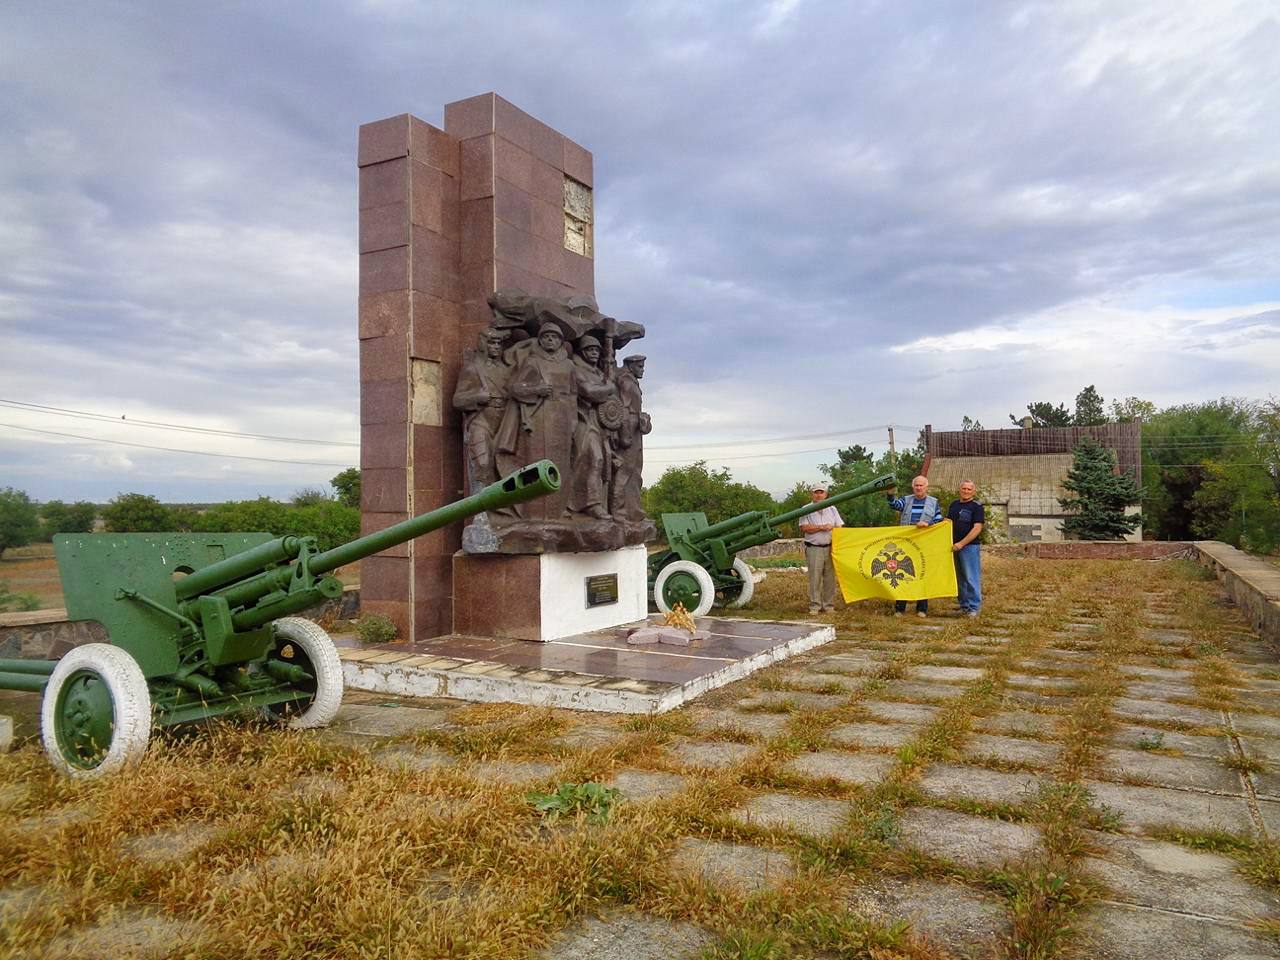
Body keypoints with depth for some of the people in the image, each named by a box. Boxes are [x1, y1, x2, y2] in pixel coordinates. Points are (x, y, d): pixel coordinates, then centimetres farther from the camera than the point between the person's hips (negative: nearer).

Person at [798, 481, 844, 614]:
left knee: (830, 578, 4)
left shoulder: (832, 509, 15)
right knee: (814, 579, -4)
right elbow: (804, 528, -9)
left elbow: (840, 527, 13)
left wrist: (831, 528, -7)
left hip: (830, 547, 3)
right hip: (814, 548, -3)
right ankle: (814, 606, 2)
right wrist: (822, 527, -12)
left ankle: (829, 605, 12)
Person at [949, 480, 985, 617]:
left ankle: (974, 607, 0)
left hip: (969, 546, -6)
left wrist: (961, 543, -17)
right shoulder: (954, 504, 15)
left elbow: (977, 529, -11)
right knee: (959, 578, 10)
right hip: (954, 546, 6)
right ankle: (964, 605, 18)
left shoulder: (977, 507, -4)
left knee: (971, 578, -5)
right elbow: (948, 523, 19)